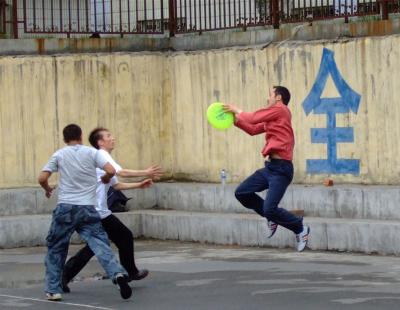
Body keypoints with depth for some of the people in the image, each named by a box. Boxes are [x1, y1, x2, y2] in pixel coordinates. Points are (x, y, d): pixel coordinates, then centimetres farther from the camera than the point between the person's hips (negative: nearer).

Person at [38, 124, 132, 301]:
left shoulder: (59, 155, 5)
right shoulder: (91, 152, 5)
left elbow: (42, 178, 0)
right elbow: (111, 171, -6)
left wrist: (48, 189, 22)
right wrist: (105, 179, 16)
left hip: (65, 208, 0)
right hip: (88, 209, 0)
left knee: (55, 249, 14)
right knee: (100, 245, -4)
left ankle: (53, 290, 15)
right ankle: (118, 273, -27)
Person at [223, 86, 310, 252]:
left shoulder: (280, 110, -8)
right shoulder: (271, 118, 19)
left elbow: (253, 118, -5)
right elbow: (253, 129, 27)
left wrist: (237, 110, 11)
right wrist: (234, 119, 21)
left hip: (281, 168, -9)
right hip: (270, 166, 10)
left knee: (269, 209, -15)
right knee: (242, 193, 8)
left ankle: (301, 229, 6)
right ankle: (272, 218, 20)